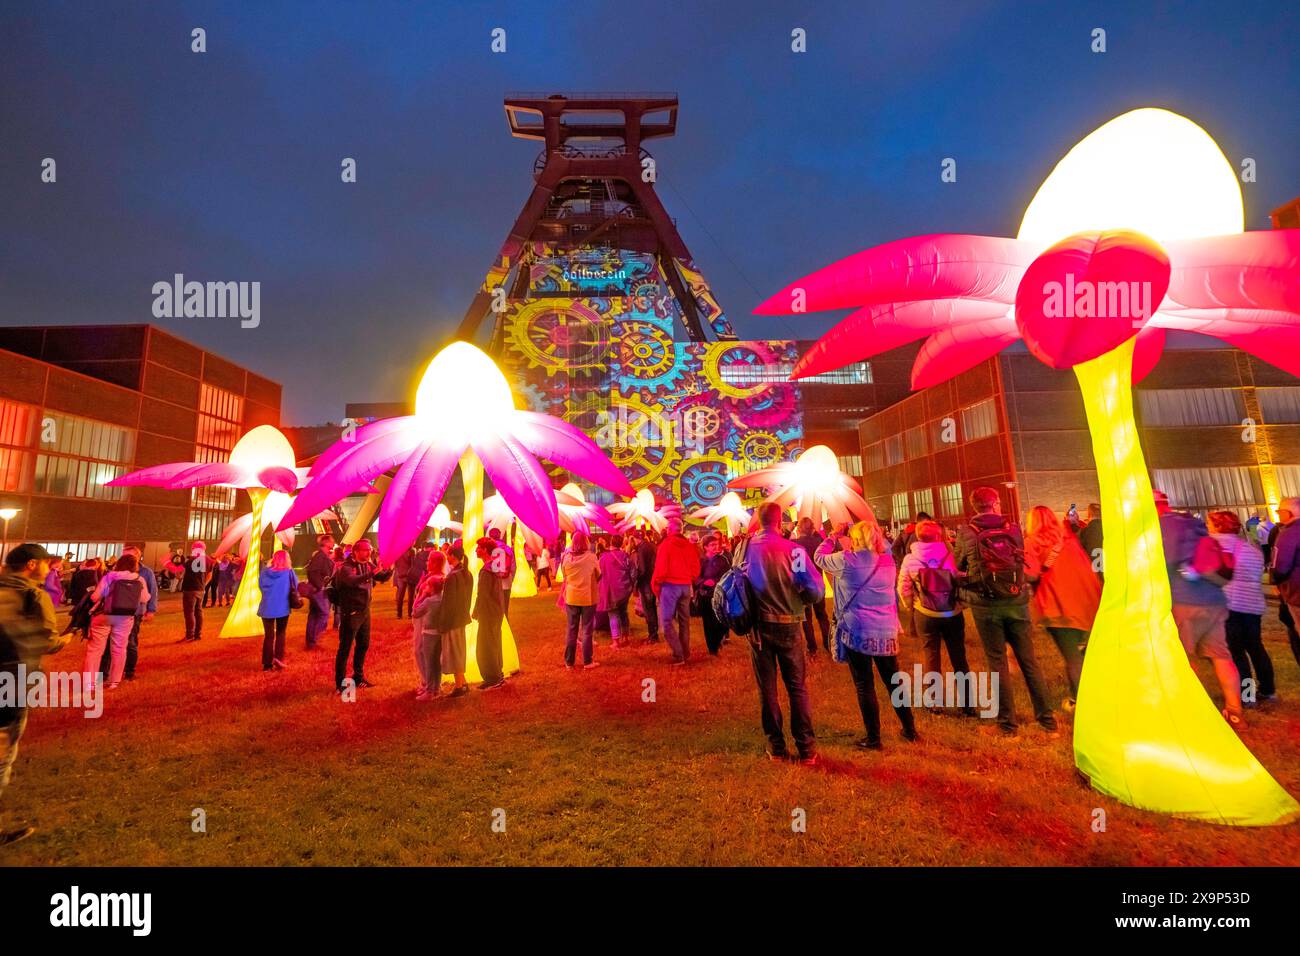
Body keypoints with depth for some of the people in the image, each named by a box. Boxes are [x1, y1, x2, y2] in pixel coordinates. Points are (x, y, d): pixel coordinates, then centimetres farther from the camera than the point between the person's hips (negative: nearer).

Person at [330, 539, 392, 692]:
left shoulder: (368, 565, 5)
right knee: (345, 648, 1)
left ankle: (358, 677, 32)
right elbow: (352, 580, -35)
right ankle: (340, 683, 12)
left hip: (365, 611, 7)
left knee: (363, 645, 17)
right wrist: (371, 574, -46)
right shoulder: (346, 567, -15)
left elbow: (383, 577, 7)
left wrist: (390, 569, -14)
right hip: (350, 613, -7)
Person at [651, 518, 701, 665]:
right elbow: (696, 568, 4)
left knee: (667, 621, 1)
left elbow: (660, 568, -14)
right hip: (686, 586, 6)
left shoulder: (666, 544, -11)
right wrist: (689, 581, 15)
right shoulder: (690, 546, 4)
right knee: (684, 620, 16)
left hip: (670, 585, -6)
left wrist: (655, 585, -2)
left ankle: (678, 655, -4)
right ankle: (685, 652, 23)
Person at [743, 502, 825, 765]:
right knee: (797, 687, 12)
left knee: (766, 687, 14)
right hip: (789, 625, -1)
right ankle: (807, 749, 19)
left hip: (758, 625, 2)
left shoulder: (745, 548, -9)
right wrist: (797, 601, 3)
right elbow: (817, 590, -16)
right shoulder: (793, 549, -16)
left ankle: (776, 746, 23)